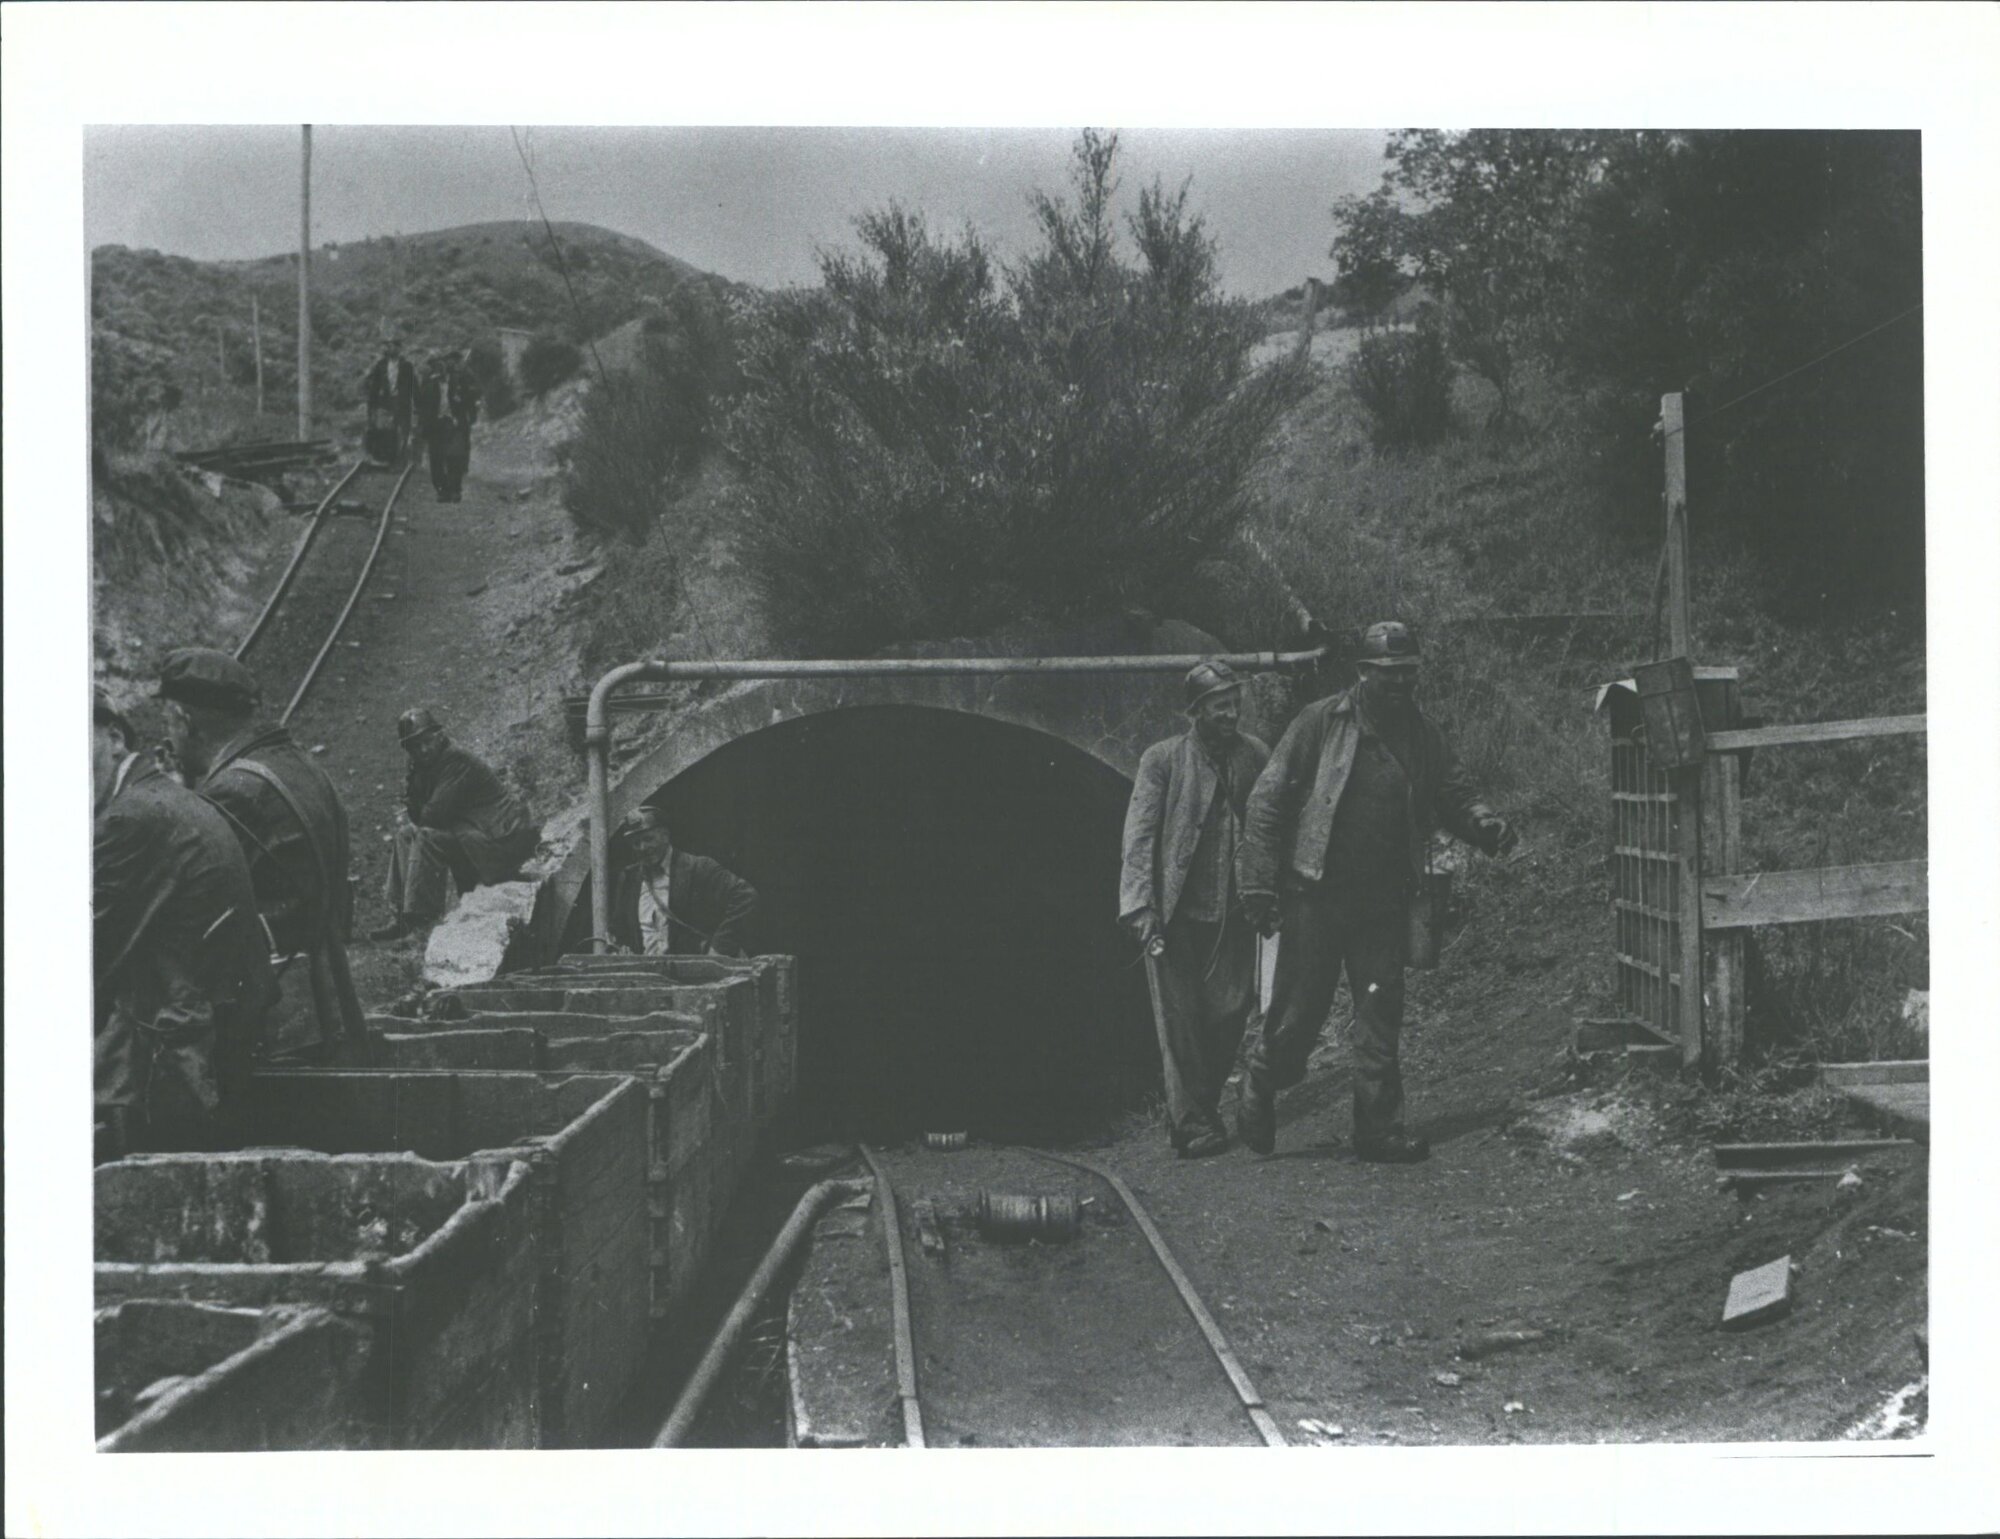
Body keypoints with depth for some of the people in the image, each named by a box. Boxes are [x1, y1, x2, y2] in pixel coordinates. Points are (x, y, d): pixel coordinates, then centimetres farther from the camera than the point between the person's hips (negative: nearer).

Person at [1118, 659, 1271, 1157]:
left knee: (1232, 1013, 3)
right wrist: (1140, 907, -14)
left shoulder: (1255, 755, 7)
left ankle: (1198, 1110, 23)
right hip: (1178, 914, -3)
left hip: (1235, 912, 3)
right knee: (1182, 1018, -2)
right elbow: (1140, 836, -6)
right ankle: (1193, 1124, 7)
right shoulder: (1162, 760, -3)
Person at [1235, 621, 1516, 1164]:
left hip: (1384, 900, 4)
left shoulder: (1421, 735, 7)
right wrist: (1260, 883, -11)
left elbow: (1452, 792, 12)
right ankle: (1261, 1085, 28)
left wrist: (1483, 823, -12)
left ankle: (1379, 1126, 9)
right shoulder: (1321, 722, -7)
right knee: (1301, 1007, 2)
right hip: (1316, 894, -4)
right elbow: (1268, 798, -6)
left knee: (1381, 1012, 3)